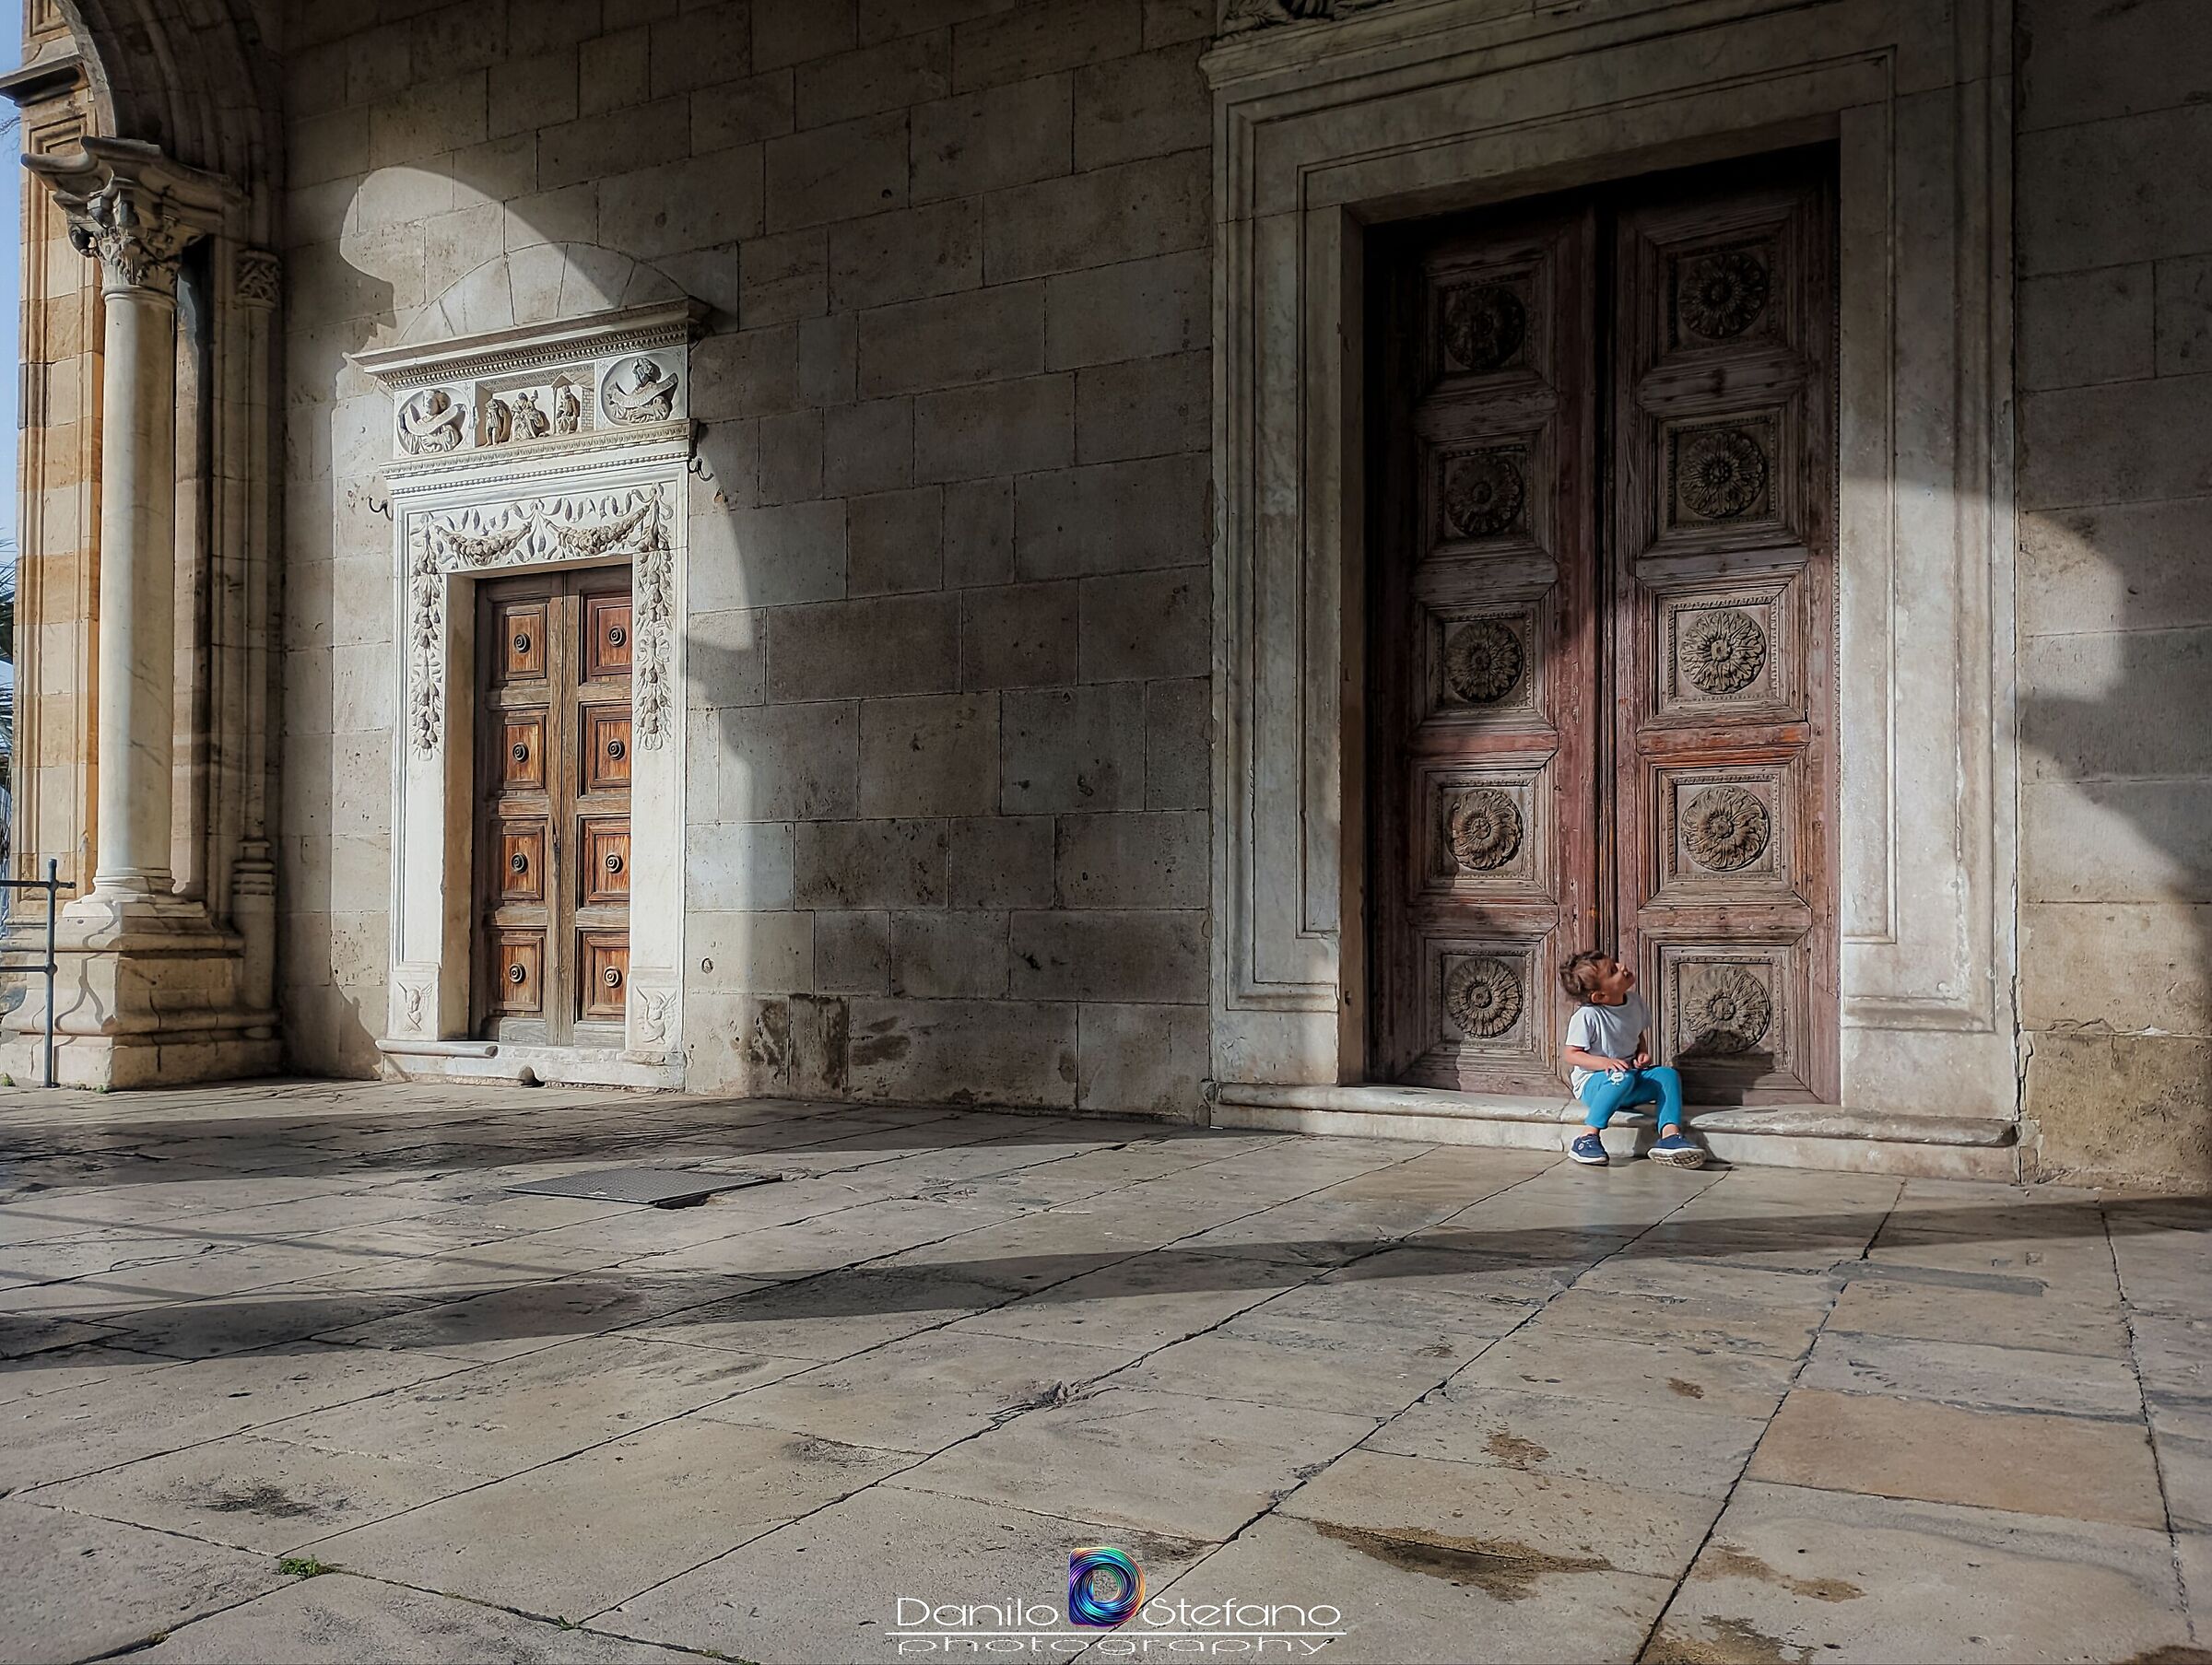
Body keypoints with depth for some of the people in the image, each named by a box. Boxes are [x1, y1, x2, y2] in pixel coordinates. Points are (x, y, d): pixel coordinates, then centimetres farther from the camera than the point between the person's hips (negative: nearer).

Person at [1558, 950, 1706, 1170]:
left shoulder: (1635, 1002, 2)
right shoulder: (1587, 1016, -18)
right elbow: (1571, 1055, -14)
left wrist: (1643, 1053, -3)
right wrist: (1604, 1062, -30)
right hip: (1592, 1082, -6)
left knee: (1668, 1074, -15)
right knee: (1622, 1077, -37)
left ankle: (1670, 1137, -27)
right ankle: (1586, 1138, -34)